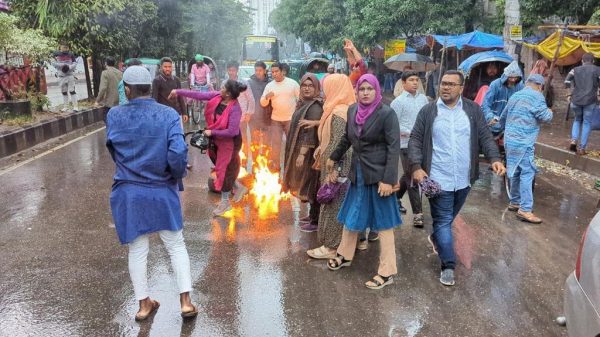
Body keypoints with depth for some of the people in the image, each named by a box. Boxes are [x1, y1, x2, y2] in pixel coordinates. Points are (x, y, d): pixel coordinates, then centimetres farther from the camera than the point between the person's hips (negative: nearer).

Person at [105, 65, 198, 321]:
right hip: (162, 192, -1)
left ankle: (144, 304, 28)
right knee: (176, 247, 14)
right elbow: (178, 154, -21)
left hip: (128, 193, 2)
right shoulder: (168, 115, -13)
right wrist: (177, 175, -1)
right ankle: (186, 302, 14)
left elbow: (112, 150, 10)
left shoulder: (114, 116, -6)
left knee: (137, 251, 14)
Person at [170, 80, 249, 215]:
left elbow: (232, 131, -31)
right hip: (216, 139, 8)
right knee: (223, 167, 19)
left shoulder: (235, 109, -29)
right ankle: (239, 187, 40)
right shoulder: (217, 96, -10)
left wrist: (212, 132, -23)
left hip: (229, 141, -7)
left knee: (224, 170, 3)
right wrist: (178, 92, -4)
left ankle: (225, 202, 19)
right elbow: (199, 95, -5)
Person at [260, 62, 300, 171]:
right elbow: (263, 103, 2)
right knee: (275, 143, 4)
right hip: (275, 119, 2)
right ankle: (275, 165, 17)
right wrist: (267, 97, -20)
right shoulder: (269, 85, 2)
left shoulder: (292, 83, -5)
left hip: (291, 119, -2)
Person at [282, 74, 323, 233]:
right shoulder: (304, 103, 12)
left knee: (311, 185, -2)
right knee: (307, 184, 17)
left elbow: (311, 132, -24)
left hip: (308, 152, -9)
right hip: (301, 150, 9)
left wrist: (302, 154, -26)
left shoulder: (315, 107, -18)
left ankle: (316, 221, 8)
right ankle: (313, 215, 30)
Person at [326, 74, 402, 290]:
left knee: (383, 222, 3)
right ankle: (345, 255, 38)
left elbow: (394, 148, -16)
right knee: (350, 215, 18)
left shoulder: (387, 114, -14)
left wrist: (388, 179, -21)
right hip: (357, 174, 6)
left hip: (378, 175, -6)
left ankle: (387, 272, 14)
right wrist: (334, 158, 26)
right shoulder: (352, 110, 3)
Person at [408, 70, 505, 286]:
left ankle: (436, 238, 48)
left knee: (449, 218, 20)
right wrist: (416, 167, -13)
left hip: (464, 179, 3)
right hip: (438, 179, -3)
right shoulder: (428, 111, -1)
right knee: (443, 221, -2)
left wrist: (494, 158, -13)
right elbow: (415, 140, -1)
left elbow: (485, 137, 4)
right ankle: (448, 266, 6)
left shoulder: (473, 110, 4)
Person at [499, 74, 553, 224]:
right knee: (527, 173, -7)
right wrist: (550, 111, 9)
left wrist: (504, 129, 44)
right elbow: (545, 117, -13)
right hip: (524, 142, -9)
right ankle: (525, 209, -9)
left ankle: (514, 202, 28)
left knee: (516, 172, 18)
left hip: (510, 140, 9)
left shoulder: (515, 96, 19)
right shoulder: (536, 96, -6)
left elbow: (503, 117, 27)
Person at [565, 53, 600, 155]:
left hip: (576, 100, 2)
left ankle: (573, 141, 3)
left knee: (577, 120, 22)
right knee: (587, 123, 7)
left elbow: (567, 82, -1)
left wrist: (570, 94, 8)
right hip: (590, 101, -2)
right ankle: (582, 148, 4)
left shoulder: (575, 69, 9)